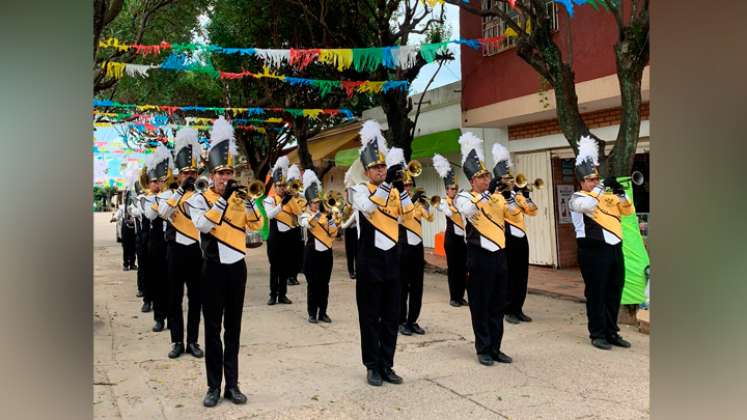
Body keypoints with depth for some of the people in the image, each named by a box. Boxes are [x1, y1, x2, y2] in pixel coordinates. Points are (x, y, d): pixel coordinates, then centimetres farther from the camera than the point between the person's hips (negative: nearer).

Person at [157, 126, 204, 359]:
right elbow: (163, 212, -19)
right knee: (175, 297, 5)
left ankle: (193, 341, 16)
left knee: (195, 297, 6)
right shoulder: (169, 194, 2)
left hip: (197, 251, 1)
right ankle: (177, 341, 16)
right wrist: (181, 189, -19)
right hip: (176, 251, -1)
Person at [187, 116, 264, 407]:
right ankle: (214, 386, 14)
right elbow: (203, 225, -21)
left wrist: (247, 200, -17)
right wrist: (223, 199, -25)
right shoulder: (199, 198, -3)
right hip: (213, 269, -3)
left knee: (233, 328, 10)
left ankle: (232, 384, 18)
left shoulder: (240, 198, 7)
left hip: (237, 268, 3)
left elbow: (256, 225, -2)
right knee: (212, 329, 4)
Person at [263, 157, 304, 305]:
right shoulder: (270, 200, -2)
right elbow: (270, 214, -20)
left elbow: (299, 212, -8)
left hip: (290, 237, 3)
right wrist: (282, 203, -30)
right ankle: (273, 295, 9)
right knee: (274, 267, 3)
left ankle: (282, 294, 16)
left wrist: (292, 198, -16)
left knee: (286, 267, 8)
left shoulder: (292, 198, 7)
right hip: (275, 238, -3)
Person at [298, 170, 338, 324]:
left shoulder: (327, 213, 9)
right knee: (312, 284, 1)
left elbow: (334, 233, 4)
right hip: (312, 253, -3)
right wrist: (315, 215, -41)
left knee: (324, 284, 8)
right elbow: (307, 223, -25)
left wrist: (331, 220, -11)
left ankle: (323, 313, 16)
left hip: (326, 252, 3)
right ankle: (312, 313, 8)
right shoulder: (305, 215, -2)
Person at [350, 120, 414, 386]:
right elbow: (367, 207, -26)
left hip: (392, 260, 5)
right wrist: (389, 182, -30)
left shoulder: (394, 192, 10)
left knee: (391, 317, 10)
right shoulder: (360, 190, -5)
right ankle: (372, 366, 15)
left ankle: (387, 365, 21)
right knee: (370, 317, 4)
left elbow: (409, 213, -4)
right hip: (370, 261, -4)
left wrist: (401, 186, -14)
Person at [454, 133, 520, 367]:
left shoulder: (497, 196, 11)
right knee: (480, 307, 2)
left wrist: (507, 196, -17)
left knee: (498, 306, 12)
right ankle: (483, 350, 11)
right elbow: (469, 210, -27)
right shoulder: (464, 197, -6)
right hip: (479, 258, -6)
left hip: (499, 255, 6)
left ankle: (495, 348, 22)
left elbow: (514, 210, 0)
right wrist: (488, 192, -30)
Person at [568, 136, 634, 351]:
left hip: (614, 248, 7)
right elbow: (587, 205, -26)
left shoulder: (608, 195, 16)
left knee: (614, 292, 12)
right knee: (596, 293, 1)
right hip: (593, 251, -7)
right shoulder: (577, 198, -4)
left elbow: (628, 211, 11)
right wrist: (602, 187, -19)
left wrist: (621, 193, -5)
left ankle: (612, 332, 23)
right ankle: (597, 334, 10)